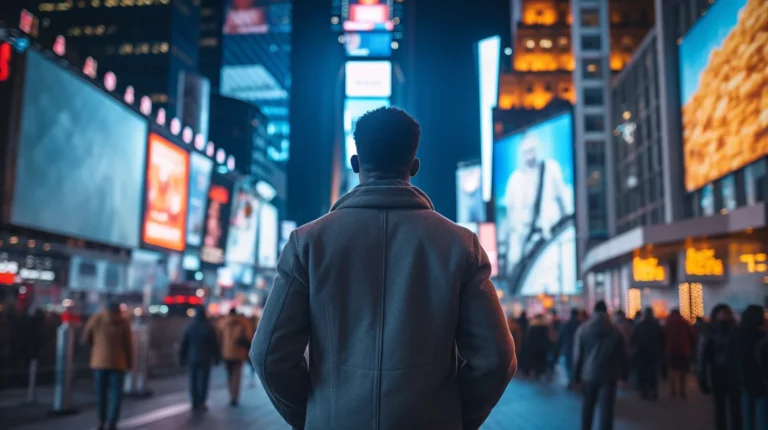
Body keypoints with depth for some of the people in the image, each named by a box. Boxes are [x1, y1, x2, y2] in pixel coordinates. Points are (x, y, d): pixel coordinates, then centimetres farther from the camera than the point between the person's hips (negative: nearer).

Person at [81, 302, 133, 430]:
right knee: (115, 392, 1)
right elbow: (128, 345, -4)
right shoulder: (124, 323, -5)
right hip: (117, 362, -2)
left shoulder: (95, 319, 0)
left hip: (99, 361, 2)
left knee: (101, 392, 13)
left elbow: (86, 338, 7)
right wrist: (130, 363, 4)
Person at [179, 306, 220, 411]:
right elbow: (215, 344, -2)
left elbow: (183, 344, 4)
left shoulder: (189, 327, 1)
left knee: (193, 380, 8)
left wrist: (182, 357, 12)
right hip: (205, 358, -2)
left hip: (192, 358, 2)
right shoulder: (209, 327, -5)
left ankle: (195, 403, 7)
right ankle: (201, 403, -3)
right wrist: (216, 357, 6)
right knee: (203, 380, 2)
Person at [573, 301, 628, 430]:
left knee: (588, 404, 19)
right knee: (606, 408, -2)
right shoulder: (616, 331, 2)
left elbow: (577, 355, -1)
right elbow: (623, 355, 6)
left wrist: (576, 375, 5)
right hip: (609, 375, -1)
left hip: (589, 374, 1)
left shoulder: (582, 329, -1)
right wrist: (624, 374, 14)